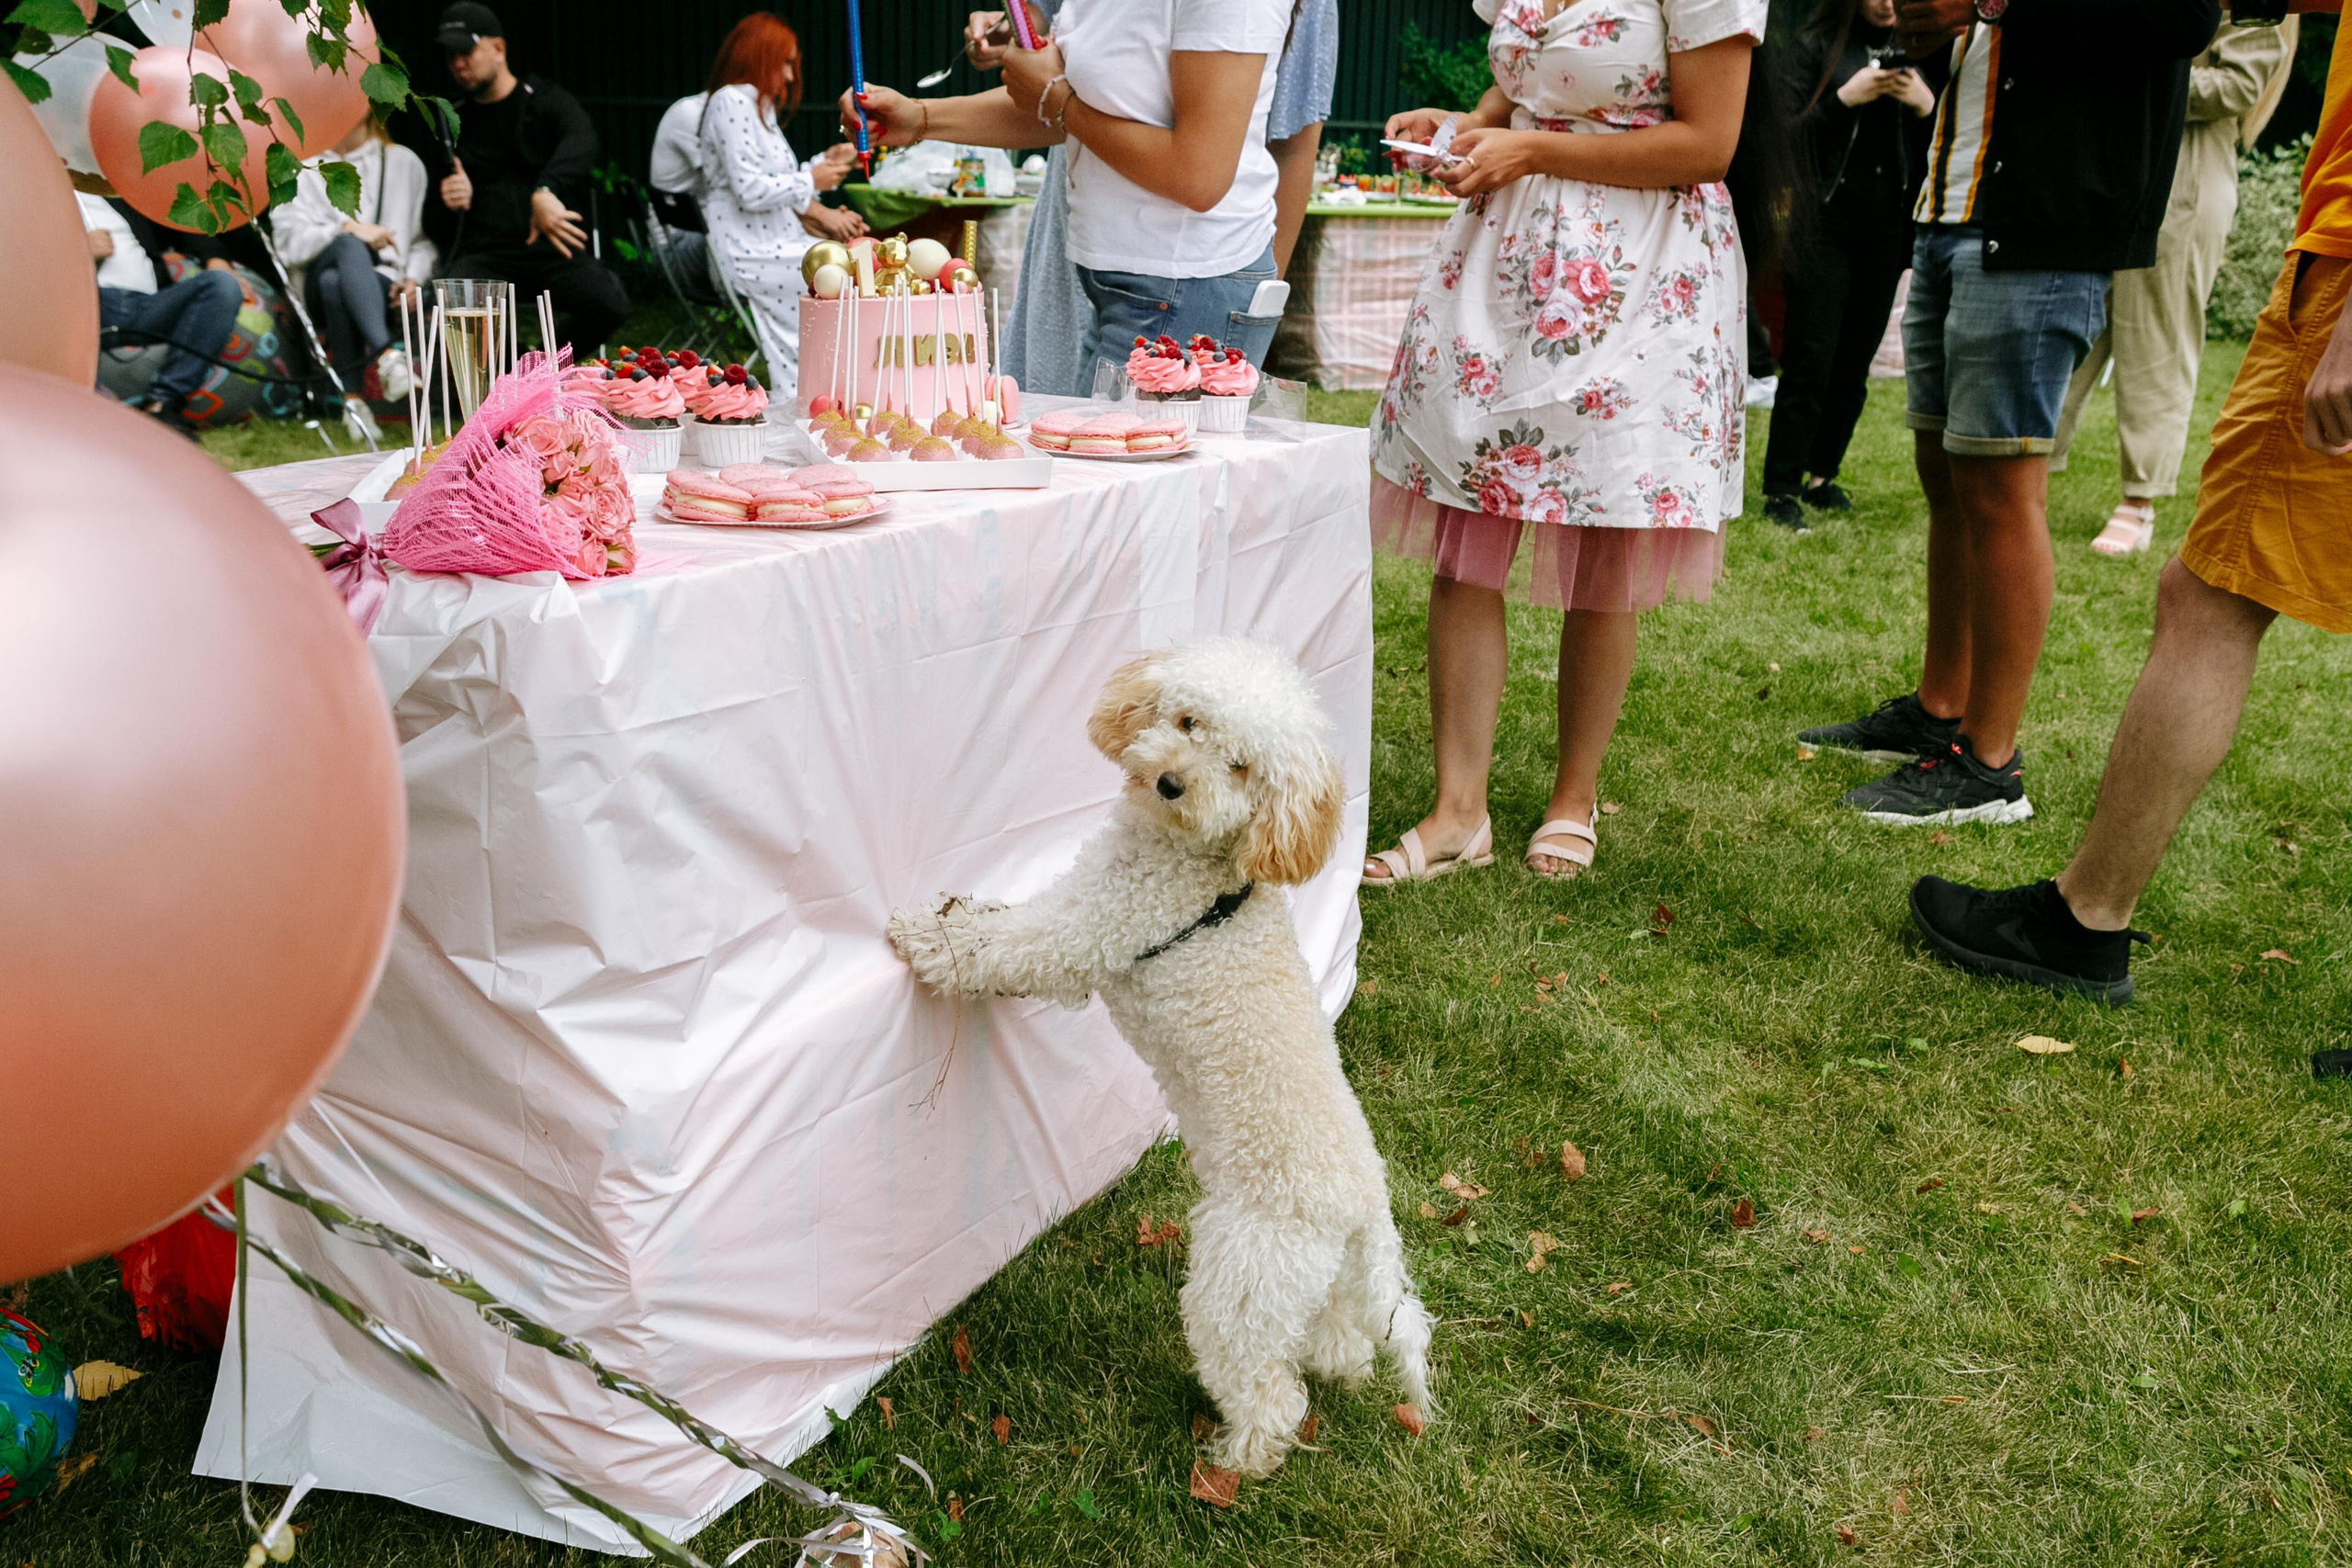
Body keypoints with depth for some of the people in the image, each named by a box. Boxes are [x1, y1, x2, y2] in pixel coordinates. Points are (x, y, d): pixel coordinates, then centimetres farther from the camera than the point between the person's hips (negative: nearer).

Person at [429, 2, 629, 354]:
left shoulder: (545, 100, 7)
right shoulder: (455, 123, 18)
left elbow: (581, 140, -18)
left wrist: (545, 192, -37)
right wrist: (451, 203, -2)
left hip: (551, 246, -2)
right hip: (484, 254, 2)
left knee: (609, 304, -31)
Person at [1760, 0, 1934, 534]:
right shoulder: (1817, 46, 0)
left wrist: (1925, 106, -10)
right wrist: (1844, 98, -17)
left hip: (1888, 227, 4)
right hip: (1825, 223, -4)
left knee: (1854, 364, 8)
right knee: (1809, 364, -7)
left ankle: (1820, 476, 21)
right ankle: (1780, 492, -3)